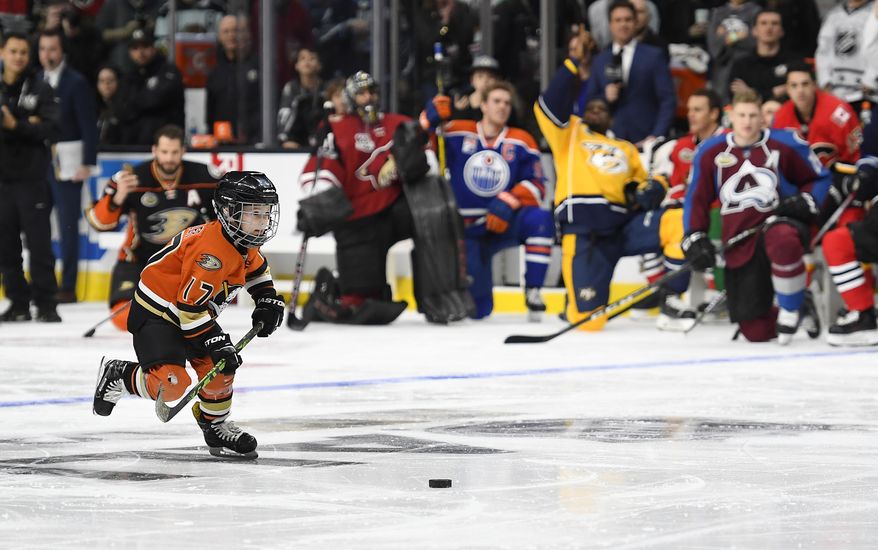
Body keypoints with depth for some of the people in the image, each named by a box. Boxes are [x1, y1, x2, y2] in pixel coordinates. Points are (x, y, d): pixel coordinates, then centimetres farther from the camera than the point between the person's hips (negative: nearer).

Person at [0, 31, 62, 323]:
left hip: (32, 178, -3)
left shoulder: (40, 89, 1)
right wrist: (28, 126, -11)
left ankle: (45, 304, -1)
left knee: (38, 242, -6)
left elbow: (53, 128, -8)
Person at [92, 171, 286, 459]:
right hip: (155, 314, -10)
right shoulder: (212, 250, -30)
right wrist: (217, 343, -27)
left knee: (219, 368, -1)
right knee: (171, 383, -24)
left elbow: (256, 268, 26)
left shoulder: (242, 242, 1)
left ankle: (216, 425, 21)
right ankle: (118, 376, 2)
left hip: (190, 315, 10)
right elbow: (190, 305, -29)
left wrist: (268, 300, 12)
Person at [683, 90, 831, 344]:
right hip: (741, 245, 3)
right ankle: (801, 312, 29)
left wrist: (806, 201, -10)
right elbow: (696, 198, 12)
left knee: (782, 240, -45)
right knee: (756, 332, -4)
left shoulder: (784, 144, -2)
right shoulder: (711, 152, 4)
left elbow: (819, 178, 10)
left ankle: (790, 310, -21)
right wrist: (695, 238, 1)